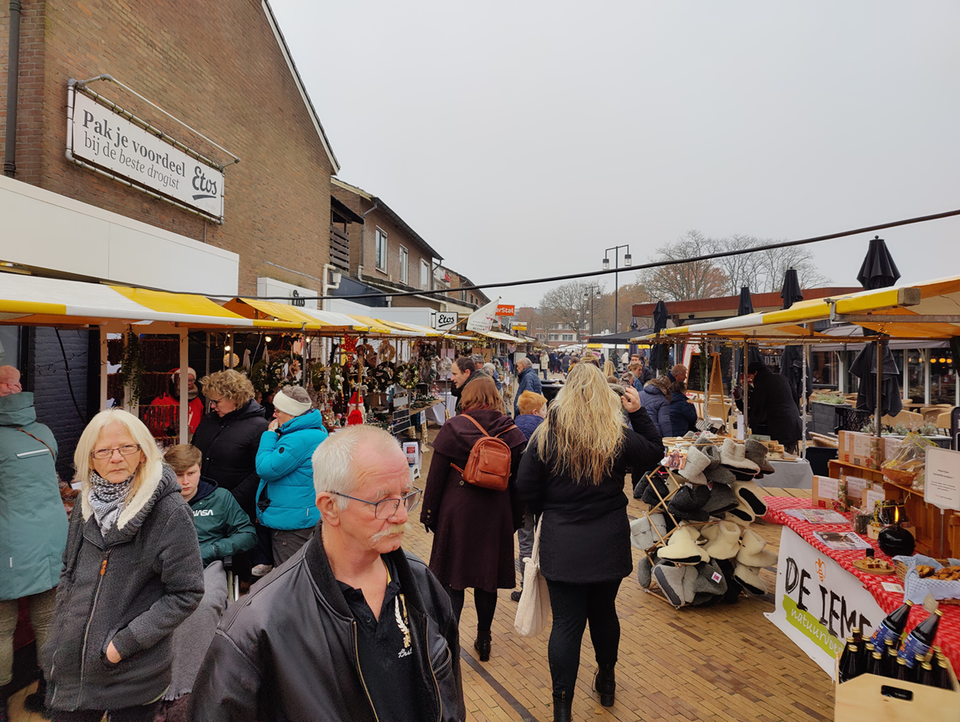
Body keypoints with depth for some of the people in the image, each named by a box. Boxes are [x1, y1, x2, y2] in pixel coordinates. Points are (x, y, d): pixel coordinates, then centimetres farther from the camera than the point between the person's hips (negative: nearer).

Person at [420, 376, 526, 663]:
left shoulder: (453, 428, -8)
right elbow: (518, 480, 4)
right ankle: (483, 640, 29)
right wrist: (515, 517, 13)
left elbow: (436, 475, -7)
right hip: (496, 515, 3)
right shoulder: (511, 432, -1)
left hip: (457, 511, -2)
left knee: (453, 577, 9)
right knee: (488, 575, 16)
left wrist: (429, 512, 2)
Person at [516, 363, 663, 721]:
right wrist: (638, 413, 11)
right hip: (608, 542, 2)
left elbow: (526, 488, -5)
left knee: (566, 623, 5)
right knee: (604, 612, 21)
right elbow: (654, 453, 10)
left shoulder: (546, 436, -10)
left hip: (562, 544, -1)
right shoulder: (618, 438, -9)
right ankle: (606, 682, 43)